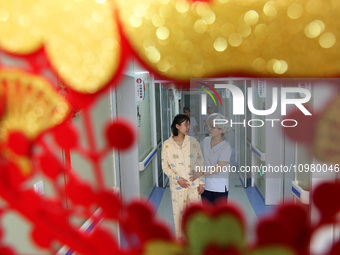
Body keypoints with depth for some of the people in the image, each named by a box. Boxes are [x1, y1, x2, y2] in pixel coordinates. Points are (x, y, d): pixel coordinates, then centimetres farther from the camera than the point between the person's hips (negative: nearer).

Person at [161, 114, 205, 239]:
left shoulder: (193, 142, 0)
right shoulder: (167, 145, -5)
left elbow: (200, 163, 3)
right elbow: (165, 166, -1)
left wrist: (201, 182, -1)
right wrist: (177, 178, -13)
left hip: (194, 184, 2)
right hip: (178, 185, -1)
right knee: (179, 211, 8)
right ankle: (179, 237, 30)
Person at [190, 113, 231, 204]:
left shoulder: (226, 147, -17)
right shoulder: (206, 140, 1)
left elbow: (219, 168, -20)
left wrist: (201, 173, -24)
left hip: (220, 186, -5)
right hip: (206, 184, 5)